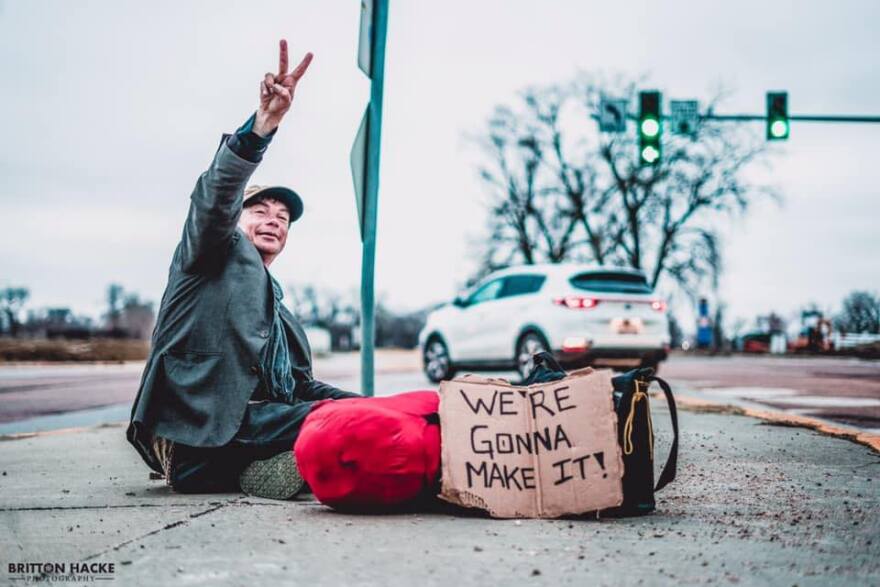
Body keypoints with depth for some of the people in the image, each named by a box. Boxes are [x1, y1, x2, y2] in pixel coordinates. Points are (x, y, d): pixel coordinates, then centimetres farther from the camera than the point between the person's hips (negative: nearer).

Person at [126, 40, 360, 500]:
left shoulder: (280, 313, 33)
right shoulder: (218, 253, 12)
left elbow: (304, 389, 30)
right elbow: (215, 198, -10)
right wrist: (261, 126, -29)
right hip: (201, 436, -8)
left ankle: (274, 467, -18)